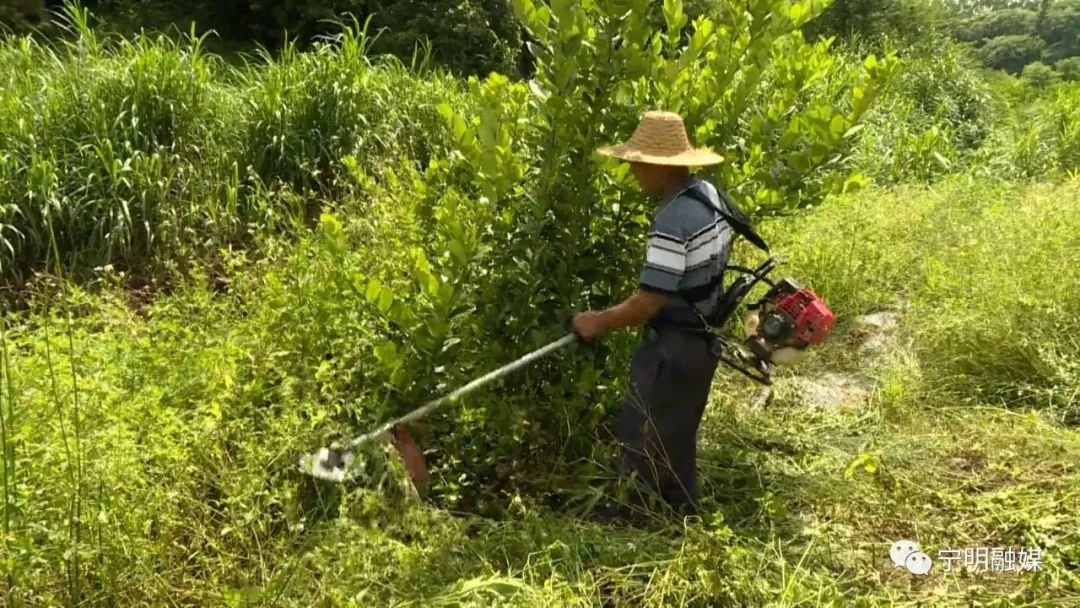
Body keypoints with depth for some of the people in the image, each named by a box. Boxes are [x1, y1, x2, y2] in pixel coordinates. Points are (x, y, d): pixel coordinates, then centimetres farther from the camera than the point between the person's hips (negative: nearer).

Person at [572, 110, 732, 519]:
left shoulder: (673, 221, -29)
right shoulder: (710, 194, 2)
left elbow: (649, 303, -27)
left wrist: (598, 323, -14)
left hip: (674, 346, -10)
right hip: (703, 339, 10)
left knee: (641, 434, 5)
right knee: (677, 434, 22)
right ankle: (680, 512, 35)